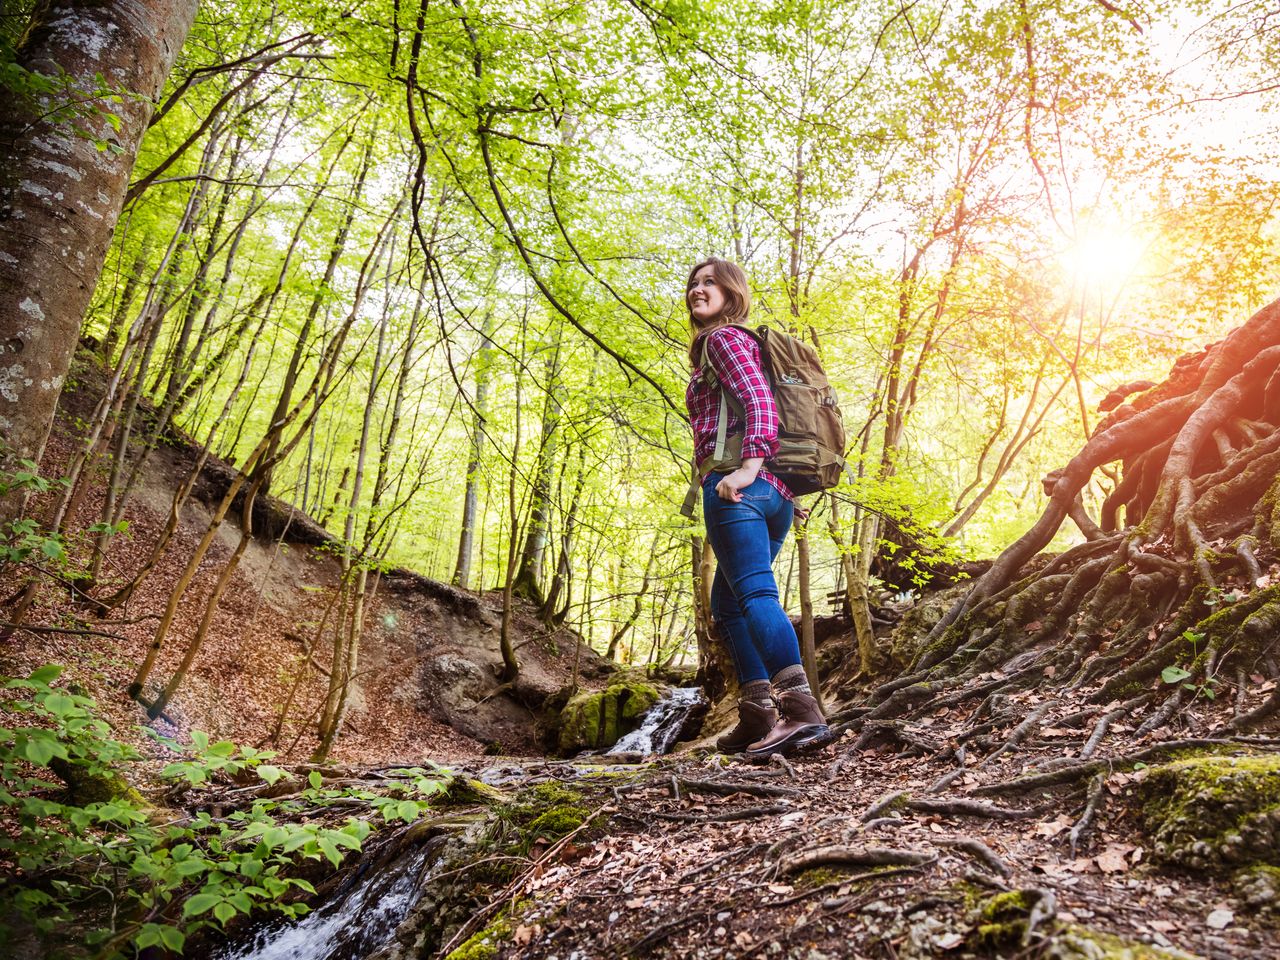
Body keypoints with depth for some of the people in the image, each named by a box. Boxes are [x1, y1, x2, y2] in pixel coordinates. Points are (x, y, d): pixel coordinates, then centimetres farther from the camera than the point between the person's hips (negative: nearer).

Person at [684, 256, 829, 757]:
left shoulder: (724, 338, 2)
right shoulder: (747, 343, 30)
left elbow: (759, 400, -14)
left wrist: (748, 467, -25)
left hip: (734, 482, -10)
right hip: (776, 493, 10)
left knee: (755, 593, -19)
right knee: (727, 603, 15)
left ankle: (801, 708, -29)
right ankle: (757, 716, 13)